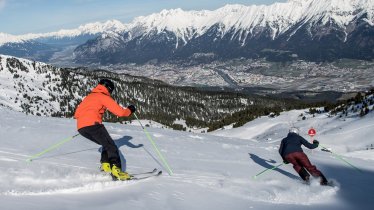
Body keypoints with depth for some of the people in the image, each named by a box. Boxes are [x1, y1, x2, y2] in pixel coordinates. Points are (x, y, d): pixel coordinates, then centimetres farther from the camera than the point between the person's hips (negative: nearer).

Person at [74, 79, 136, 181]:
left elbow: (77, 113, 31)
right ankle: (116, 169, -24)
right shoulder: (104, 97, 7)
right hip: (93, 124, -7)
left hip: (80, 127, 8)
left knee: (106, 144, 21)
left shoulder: (89, 96, 30)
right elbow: (120, 112, 1)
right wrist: (129, 110, 20)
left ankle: (105, 165, 7)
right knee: (111, 146, -7)